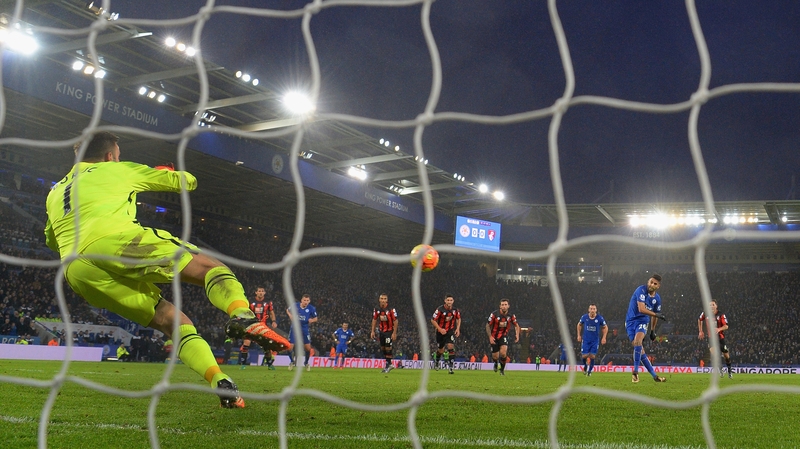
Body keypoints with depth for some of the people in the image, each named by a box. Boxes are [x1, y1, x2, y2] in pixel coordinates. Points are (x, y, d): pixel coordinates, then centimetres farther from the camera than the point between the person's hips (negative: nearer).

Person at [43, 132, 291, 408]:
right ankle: (242, 316, -35)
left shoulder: (55, 193, 34)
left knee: (170, 319, 11)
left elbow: (51, 241, 49)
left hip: (76, 274, 5)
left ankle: (220, 383, -8)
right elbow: (187, 181, 29)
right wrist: (181, 176, 52)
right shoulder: (116, 169, 23)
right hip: (114, 241, -5)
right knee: (208, 266, -2)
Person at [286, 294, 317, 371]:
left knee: (308, 348, -2)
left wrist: (312, 320, -17)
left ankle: (306, 362, 26)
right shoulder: (295, 305, -9)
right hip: (295, 329, 0)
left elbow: (315, 318, 4)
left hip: (304, 330, 0)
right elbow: (288, 310, 12)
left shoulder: (311, 308, -10)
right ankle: (292, 362, 24)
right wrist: (290, 315, -9)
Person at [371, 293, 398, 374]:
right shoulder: (376, 309, -2)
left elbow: (395, 321, -13)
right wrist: (372, 331, 7)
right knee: (382, 348, 10)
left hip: (389, 331, -5)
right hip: (381, 331, 5)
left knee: (388, 348, -6)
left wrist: (394, 333, -15)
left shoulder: (391, 310, -17)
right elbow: (374, 320, 10)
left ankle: (388, 364, 6)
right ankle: (387, 363, 23)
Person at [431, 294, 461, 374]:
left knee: (451, 347, -18)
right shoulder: (440, 309, -18)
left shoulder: (455, 310, -6)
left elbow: (458, 318, 13)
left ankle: (451, 367, -14)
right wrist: (440, 329, -22)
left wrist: (458, 328, 1)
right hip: (441, 331, -1)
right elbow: (433, 320, -14)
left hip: (451, 331, 1)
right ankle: (436, 361, 45)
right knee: (441, 350, 12)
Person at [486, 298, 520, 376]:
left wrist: (517, 334, -10)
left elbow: (516, 325, 7)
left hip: (504, 335, 1)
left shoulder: (511, 316, -10)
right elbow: (488, 326, -7)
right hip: (494, 337, -1)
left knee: (503, 353, -22)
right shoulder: (494, 314, -18)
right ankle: (495, 363, 42)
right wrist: (490, 337, -16)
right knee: (495, 356, 2)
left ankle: (502, 369, 3)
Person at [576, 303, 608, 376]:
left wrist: (604, 338, -2)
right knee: (584, 356, -7)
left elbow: (605, 327, 5)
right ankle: (585, 366, 26)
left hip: (595, 340, 0)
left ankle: (590, 371, 17)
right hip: (585, 339, 0)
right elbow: (579, 325, 12)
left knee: (592, 356, -3)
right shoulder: (584, 317, -7)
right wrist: (579, 335, 9)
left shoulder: (600, 318, -10)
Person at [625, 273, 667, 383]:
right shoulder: (641, 290, -14)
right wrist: (656, 314, -29)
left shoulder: (657, 298, 3)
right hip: (631, 321, -2)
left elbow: (654, 315, 20)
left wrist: (653, 330, 25)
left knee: (637, 341, -28)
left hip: (643, 321, 2)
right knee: (640, 349, -7)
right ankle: (654, 375, 3)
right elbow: (641, 309, -24)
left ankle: (635, 372, -23)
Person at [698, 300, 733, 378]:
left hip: (720, 336, -1)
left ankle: (729, 370, 28)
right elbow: (699, 320, 14)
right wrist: (700, 331, 12)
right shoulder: (705, 313, -6)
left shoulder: (721, 315, -12)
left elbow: (726, 326, -17)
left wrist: (719, 329, -37)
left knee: (726, 354, 6)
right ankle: (719, 370, -9)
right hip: (711, 336, 1)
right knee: (712, 351, -22)